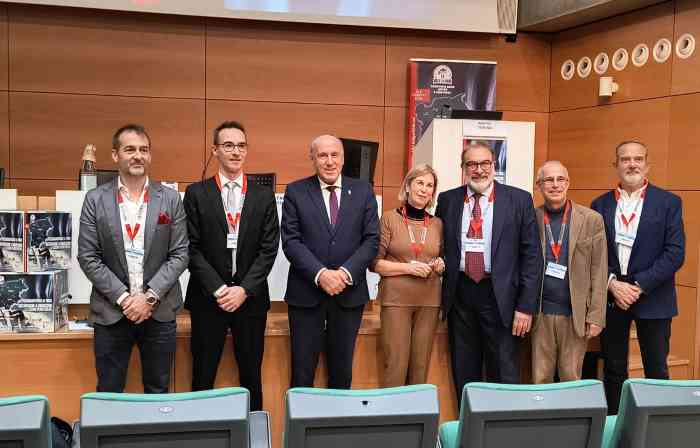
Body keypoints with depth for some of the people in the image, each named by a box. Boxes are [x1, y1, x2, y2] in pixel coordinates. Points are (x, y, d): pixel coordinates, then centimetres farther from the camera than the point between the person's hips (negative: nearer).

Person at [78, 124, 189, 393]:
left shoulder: (170, 199, 1)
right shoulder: (95, 200, 0)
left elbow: (179, 254, -1)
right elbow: (88, 257, -3)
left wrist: (149, 296, -11)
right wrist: (123, 297, -11)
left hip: (159, 311, 1)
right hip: (111, 313, 0)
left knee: (158, 393, 10)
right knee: (108, 395, 7)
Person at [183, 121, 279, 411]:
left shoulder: (264, 196, 6)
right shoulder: (196, 194, 2)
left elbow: (269, 248, 0)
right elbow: (192, 248, -3)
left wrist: (244, 289, -10)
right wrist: (218, 289, -12)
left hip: (250, 298, 1)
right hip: (207, 299, -1)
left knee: (251, 376, 8)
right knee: (203, 376, 4)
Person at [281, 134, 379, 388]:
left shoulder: (363, 191, 5)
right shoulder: (295, 192, 1)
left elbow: (371, 239, 0)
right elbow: (290, 241, -6)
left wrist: (346, 272, -13)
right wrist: (320, 274, -17)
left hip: (349, 292, 2)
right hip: (306, 293, -1)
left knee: (342, 370, 11)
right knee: (302, 371, 4)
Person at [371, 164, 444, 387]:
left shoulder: (437, 224, 10)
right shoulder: (389, 219, 0)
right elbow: (375, 263, -3)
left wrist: (440, 266, -2)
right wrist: (408, 268, -14)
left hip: (429, 301, 3)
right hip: (396, 299, -3)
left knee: (421, 366, 5)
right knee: (396, 365, -5)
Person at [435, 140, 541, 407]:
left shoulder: (519, 200, -1)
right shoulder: (447, 200, 7)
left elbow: (532, 255, -3)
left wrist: (526, 306, -8)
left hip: (500, 295, -3)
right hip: (459, 294, 3)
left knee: (504, 375, 1)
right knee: (463, 375, 10)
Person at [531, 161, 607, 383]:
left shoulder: (591, 220, 0)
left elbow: (598, 272, -1)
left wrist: (595, 316, -5)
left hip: (576, 314, -1)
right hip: (540, 314, 1)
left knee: (571, 379, 7)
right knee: (539, 379, 7)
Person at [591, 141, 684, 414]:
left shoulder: (668, 202, -2)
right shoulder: (601, 205, 6)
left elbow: (675, 252, -8)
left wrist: (639, 286, -14)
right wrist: (613, 284, -12)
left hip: (652, 299, -2)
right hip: (610, 298, 2)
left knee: (656, 371, 5)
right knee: (613, 370, 11)